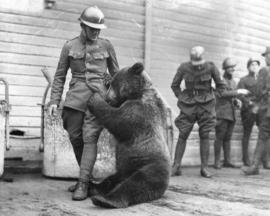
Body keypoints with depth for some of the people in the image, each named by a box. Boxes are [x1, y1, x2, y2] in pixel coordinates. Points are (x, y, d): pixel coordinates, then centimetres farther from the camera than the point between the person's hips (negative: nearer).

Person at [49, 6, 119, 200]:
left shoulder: (106, 45, 6)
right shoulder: (69, 46, 7)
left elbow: (116, 73, 14)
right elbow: (60, 76, 9)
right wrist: (55, 101, 1)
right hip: (76, 96, 2)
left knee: (90, 138, -12)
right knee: (75, 137, 6)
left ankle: (83, 184, -11)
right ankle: (87, 175, 25)